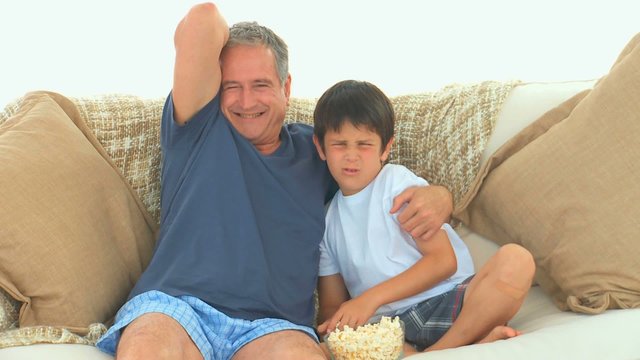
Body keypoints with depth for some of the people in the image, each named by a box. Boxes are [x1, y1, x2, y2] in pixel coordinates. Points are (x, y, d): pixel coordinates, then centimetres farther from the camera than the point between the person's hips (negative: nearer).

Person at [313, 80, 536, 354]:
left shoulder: (398, 183, 2)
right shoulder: (325, 218, 14)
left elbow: (443, 259, -7)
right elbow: (332, 306, 17)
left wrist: (372, 297, -15)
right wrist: (334, 325, -8)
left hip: (449, 302, -2)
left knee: (515, 259, -29)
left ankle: (440, 350, -21)